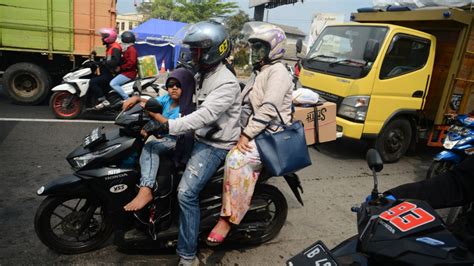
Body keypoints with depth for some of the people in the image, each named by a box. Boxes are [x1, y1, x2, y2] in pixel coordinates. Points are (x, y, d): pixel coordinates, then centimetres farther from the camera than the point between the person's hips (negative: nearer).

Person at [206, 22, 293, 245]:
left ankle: (228, 217, -22)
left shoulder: (277, 72, -10)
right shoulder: (259, 71, 21)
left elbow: (268, 111, -22)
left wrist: (247, 135, -23)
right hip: (251, 131, 10)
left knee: (237, 160, -30)